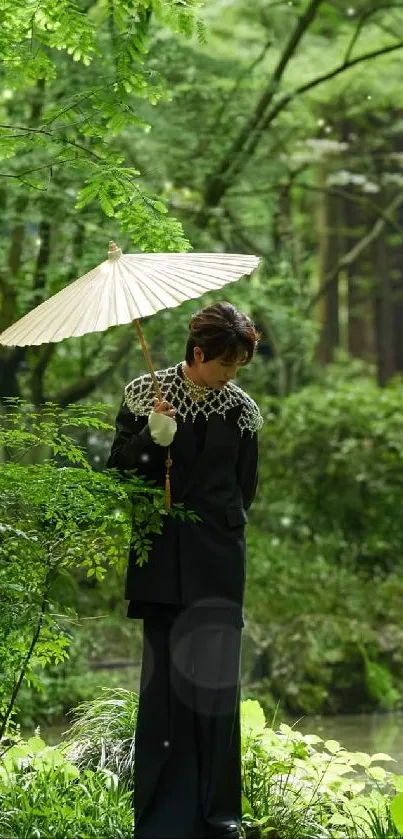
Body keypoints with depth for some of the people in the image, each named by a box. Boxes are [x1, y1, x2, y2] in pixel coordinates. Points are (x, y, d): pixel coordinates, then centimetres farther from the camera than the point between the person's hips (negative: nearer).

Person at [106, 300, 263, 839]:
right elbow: (119, 468, 2)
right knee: (164, 678, -3)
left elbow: (244, 491, 13)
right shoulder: (145, 394, 1)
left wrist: (215, 527, 7)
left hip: (218, 563, 1)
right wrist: (151, 438, -14)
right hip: (162, 562, -1)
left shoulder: (242, 410, 4)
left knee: (215, 680, 0)